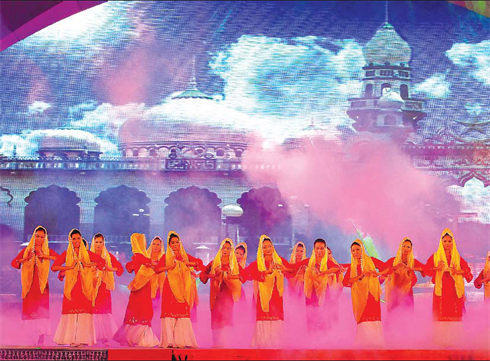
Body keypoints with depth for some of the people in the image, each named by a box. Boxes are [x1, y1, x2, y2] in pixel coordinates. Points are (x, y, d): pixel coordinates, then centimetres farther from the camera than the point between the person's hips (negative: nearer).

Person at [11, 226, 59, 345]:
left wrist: (46, 256, -13)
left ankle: (41, 338, -6)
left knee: (42, 309, -7)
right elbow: (14, 263, 4)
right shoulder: (26, 250, 11)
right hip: (29, 284, 1)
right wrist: (25, 259, -11)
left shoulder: (47, 251, 9)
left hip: (42, 284, -1)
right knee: (28, 308, -5)